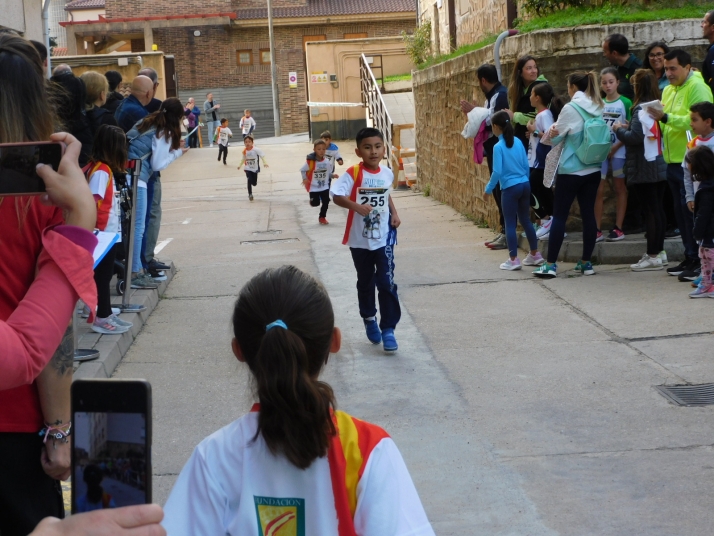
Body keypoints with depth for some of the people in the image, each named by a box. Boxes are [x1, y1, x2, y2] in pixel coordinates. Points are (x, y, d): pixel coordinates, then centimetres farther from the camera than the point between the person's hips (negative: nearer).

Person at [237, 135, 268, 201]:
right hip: (248, 169, 1)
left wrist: (264, 162, -34)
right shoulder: (245, 151, -6)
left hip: (255, 168, -1)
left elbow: (262, 155, -21)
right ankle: (250, 194, -4)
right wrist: (240, 165, 11)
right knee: (249, 180, -18)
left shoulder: (255, 149, -19)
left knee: (254, 183, 6)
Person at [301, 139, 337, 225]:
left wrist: (333, 176, -14)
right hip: (314, 187, -3)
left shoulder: (327, 162, -9)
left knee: (326, 202, 3)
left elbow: (328, 173, 5)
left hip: (324, 186, 3)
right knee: (315, 203, 0)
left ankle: (322, 217, 23)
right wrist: (305, 179, -16)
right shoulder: (310, 162, -19)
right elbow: (302, 170, -6)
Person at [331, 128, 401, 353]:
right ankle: (369, 320, 37)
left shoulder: (387, 173, 0)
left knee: (387, 283, -6)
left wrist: (394, 214, 4)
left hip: (383, 238, 2)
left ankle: (388, 329, 0)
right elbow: (336, 195, -21)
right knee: (365, 283, 16)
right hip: (360, 239, -1)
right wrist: (356, 206, -35)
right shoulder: (353, 173, -13)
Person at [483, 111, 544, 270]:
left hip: (510, 188, -6)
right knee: (525, 220, 16)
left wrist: (488, 189, -3)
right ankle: (535, 255, 22)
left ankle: (513, 260, 1)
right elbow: (526, 166, 9)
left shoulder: (499, 146, -11)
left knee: (510, 224, 1)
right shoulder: (518, 142, 5)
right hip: (525, 185, 6)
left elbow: (497, 172, -14)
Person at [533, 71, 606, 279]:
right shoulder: (598, 108, 5)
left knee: (559, 216, -1)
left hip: (571, 170, -6)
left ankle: (550, 264, -1)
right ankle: (586, 262, 12)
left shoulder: (570, 108, -13)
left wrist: (551, 131, 11)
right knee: (588, 214, 9)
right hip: (593, 169, 6)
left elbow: (555, 138, -7)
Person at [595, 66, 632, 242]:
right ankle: (597, 230, 2)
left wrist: (615, 147, -14)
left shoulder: (625, 102, -3)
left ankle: (618, 228, 8)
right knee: (598, 190, 0)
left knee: (620, 188, 5)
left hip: (618, 151, -3)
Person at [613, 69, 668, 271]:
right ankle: (658, 250, 21)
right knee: (658, 208, 13)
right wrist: (628, 127, 8)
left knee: (650, 210, -6)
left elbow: (635, 138, -22)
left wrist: (619, 129, -5)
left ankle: (653, 256, -3)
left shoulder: (642, 109, -16)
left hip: (644, 169, -8)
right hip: (660, 166, 8)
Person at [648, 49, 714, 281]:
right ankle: (690, 258, 21)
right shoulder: (669, 90, 17)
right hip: (673, 160, 9)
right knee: (681, 212, 13)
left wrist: (666, 117, -27)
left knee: (691, 211, -8)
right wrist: (658, 118, 0)